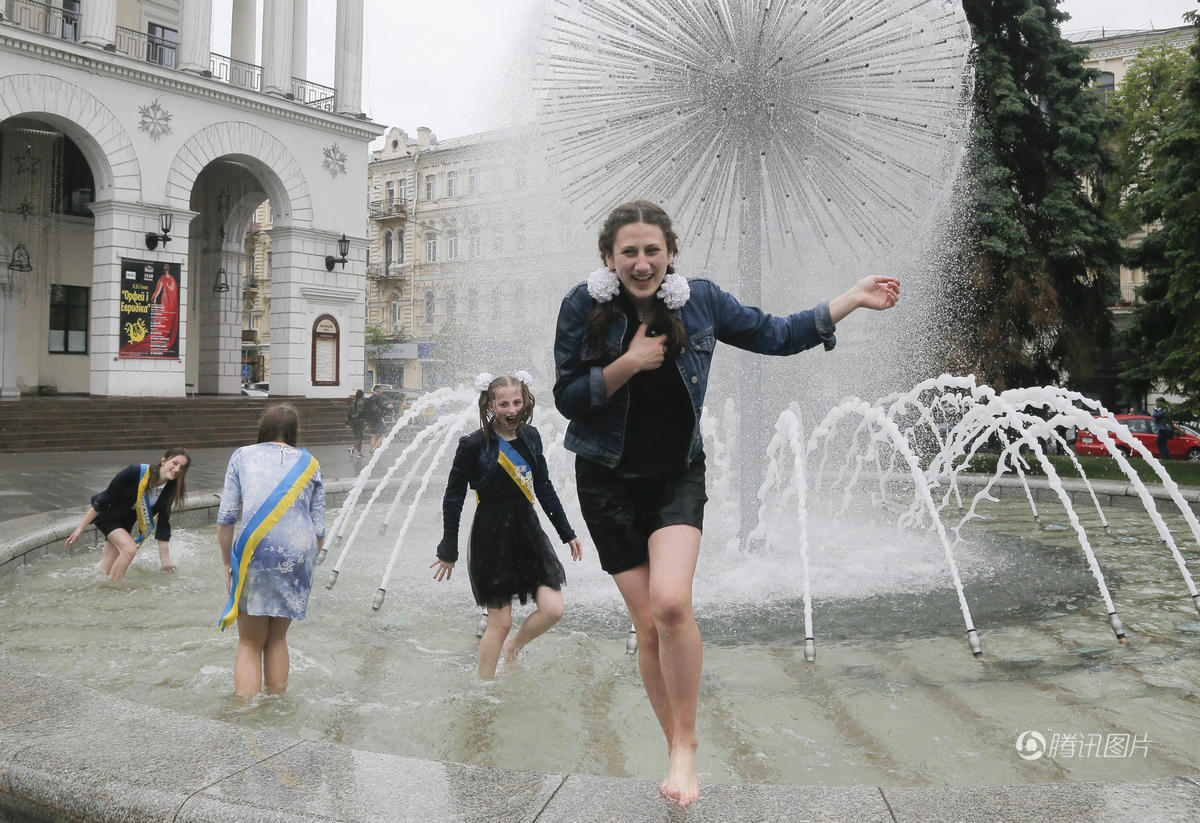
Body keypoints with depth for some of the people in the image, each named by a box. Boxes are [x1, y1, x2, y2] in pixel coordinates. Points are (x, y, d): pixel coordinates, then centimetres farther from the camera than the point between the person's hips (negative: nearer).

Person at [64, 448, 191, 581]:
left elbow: (163, 525, -7)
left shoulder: (169, 490, -14)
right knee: (130, 549, -25)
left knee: (106, 570, 2)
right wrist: (80, 528, -22)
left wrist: (165, 561, -8)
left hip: (127, 520, 6)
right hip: (107, 514, -6)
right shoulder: (135, 472, -31)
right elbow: (103, 500, -23)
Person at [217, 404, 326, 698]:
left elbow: (225, 519, 4)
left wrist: (229, 565, 13)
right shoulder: (309, 464, 13)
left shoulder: (242, 456, 10)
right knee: (277, 638, 20)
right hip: (299, 554, 2)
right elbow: (319, 531, 8)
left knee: (250, 643, 11)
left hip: (255, 551, -2)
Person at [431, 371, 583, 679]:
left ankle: (513, 646, 27)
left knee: (553, 609, -3)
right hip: (491, 536, -5)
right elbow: (453, 498, -5)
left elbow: (544, 488, 14)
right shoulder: (474, 444, -10)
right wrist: (448, 551, -3)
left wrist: (567, 533, 16)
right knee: (500, 621, 1)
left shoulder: (530, 437, 5)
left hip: (528, 530, 5)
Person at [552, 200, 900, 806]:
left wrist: (853, 299, 0)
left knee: (672, 603, -21)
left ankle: (684, 747, -1)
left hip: (678, 475, 0)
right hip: (609, 480, 0)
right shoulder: (583, 306, -7)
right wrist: (629, 363, -19)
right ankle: (677, 748, 22)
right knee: (648, 624, 1)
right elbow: (566, 398, -6)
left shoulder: (699, 299, -2)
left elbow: (774, 336, 4)